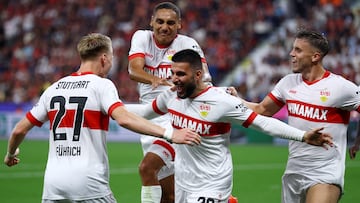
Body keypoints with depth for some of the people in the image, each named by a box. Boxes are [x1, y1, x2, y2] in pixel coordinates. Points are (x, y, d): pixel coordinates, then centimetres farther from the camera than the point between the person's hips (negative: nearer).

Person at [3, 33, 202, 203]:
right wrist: (170, 134, -26)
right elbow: (123, 119, -21)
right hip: (88, 185, -5)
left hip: (53, 182, 5)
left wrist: (10, 154, 36)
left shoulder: (53, 88, 12)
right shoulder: (101, 85, -3)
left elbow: (20, 129, 15)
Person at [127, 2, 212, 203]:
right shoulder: (142, 37, 4)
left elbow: (203, 77, -18)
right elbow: (134, 69, -13)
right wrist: (154, 79, -34)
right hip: (150, 118, 5)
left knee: (147, 168, -25)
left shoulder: (187, 44, -5)